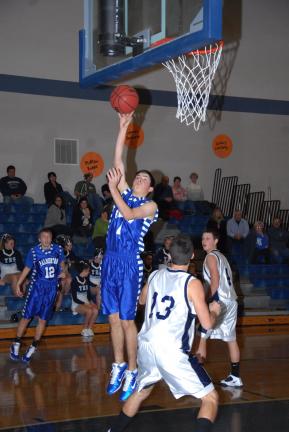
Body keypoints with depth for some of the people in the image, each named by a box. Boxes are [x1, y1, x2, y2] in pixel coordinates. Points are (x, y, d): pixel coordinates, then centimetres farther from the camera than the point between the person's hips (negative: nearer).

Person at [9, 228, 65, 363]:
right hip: (36, 287, -2)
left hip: (52, 288, 2)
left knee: (43, 320, 4)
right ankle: (16, 344, 13)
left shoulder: (58, 249, -2)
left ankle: (33, 348, 15)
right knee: (27, 317, -3)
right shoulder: (34, 252, -8)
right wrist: (18, 284, 2)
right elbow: (27, 268, 3)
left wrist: (62, 272, 1)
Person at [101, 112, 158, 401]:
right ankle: (118, 365, 21)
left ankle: (132, 371, 7)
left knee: (126, 320, -3)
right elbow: (118, 161, 8)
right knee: (113, 318, 10)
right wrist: (123, 128, 2)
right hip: (110, 259, 6)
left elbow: (129, 214, -19)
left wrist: (113, 188, -17)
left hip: (129, 263, -5)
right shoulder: (124, 192, 14)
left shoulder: (150, 206, 0)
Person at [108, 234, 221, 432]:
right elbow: (207, 324, -6)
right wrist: (215, 311, 15)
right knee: (211, 398, 4)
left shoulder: (155, 275, 9)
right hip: (172, 351, -6)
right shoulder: (192, 283, -8)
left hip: (146, 345, 6)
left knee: (141, 392, 32)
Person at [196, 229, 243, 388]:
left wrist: (208, 300, -16)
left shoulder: (211, 256, -6)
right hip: (231, 301, 9)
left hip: (220, 301, -9)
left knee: (202, 333, -6)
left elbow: (215, 280, -17)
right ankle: (235, 377, 15)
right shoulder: (221, 256, 22)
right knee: (231, 339, 12)